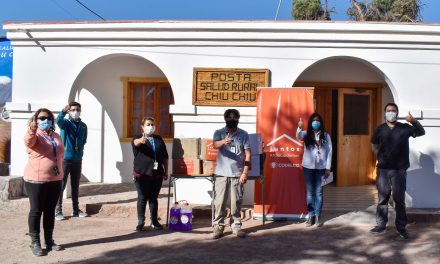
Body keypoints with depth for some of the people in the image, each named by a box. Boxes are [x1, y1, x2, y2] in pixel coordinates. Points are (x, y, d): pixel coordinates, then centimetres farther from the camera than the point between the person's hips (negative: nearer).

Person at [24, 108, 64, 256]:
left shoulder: (56, 136, 13)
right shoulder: (34, 135, -7)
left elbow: (61, 152, 25)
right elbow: (28, 142, -32)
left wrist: (58, 166, 11)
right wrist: (31, 130, -52)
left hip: (55, 179, 6)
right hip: (36, 180, -6)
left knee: (50, 210, 12)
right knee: (36, 210, 0)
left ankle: (49, 240, 21)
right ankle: (35, 242, 8)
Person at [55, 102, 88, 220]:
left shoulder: (83, 126, 9)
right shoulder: (65, 123, -4)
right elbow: (58, 121, -28)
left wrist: (80, 151, 10)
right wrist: (63, 111, -47)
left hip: (77, 159, 4)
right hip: (65, 158, -4)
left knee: (75, 185, 12)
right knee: (61, 185, -2)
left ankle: (76, 210, 20)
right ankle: (58, 211, 2)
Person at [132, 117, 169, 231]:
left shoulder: (159, 139, 12)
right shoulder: (138, 138, 0)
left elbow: (165, 156, 15)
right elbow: (135, 142, -26)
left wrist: (166, 171, 11)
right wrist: (141, 140, -49)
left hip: (157, 174, 3)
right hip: (141, 174, -3)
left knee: (154, 198, 10)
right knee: (142, 198, 1)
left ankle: (154, 221, 18)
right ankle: (140, 222, 9)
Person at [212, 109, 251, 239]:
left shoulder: (243, 134, 4)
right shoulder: (219, 133, 2)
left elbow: (248, 154, 1)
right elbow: (215, 145, -19)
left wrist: (245, 172, -6)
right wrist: (223, 141, -42)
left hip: (237, 173, 1)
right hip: (221, 173, 0)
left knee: (237, 201, 5)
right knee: (219, 201, 0)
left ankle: (236, 226, 16)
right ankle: (218, 226, 8)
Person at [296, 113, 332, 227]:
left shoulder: (325, 136, 4)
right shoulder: (306, 134, 2)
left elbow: (329, 152, 3)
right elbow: (299, 136, -22)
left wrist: (328, 168, -3)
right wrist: (299, 127, -44)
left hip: (321, 168, 0)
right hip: (308, 167, 0)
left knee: (319, 192, 5)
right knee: (309, 192, 6)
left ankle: (318, 216, 14)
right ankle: (311, 215, 14)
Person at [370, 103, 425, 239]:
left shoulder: (405, 128, 1)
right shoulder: (380, 129, 5)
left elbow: (421, 132, -3)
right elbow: (374, 145, 17)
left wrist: (414, 122, -20)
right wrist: (379, 155, 5)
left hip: (399, 170, -1)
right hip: (383, 169, 1)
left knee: (399, 199, 5)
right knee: (382, 198, 7)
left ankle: (401, 227, 13)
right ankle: (380, 224, 17)